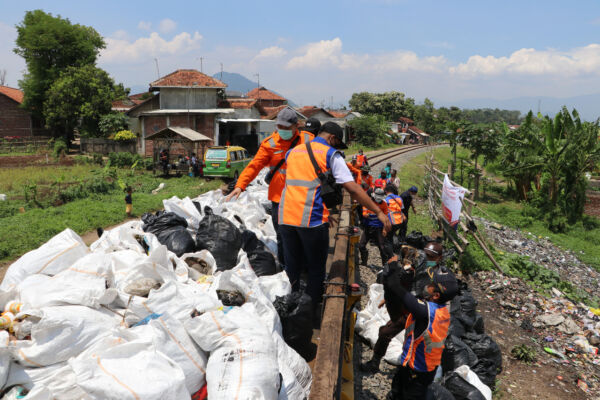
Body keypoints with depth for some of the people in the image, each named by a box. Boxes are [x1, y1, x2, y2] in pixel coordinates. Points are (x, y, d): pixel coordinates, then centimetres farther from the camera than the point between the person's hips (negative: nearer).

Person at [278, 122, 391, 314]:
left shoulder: (292, 152, 19)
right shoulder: (330, 154, 0)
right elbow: (352, 188, -9)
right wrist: (379, 212, -7)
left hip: (285, 217, 5)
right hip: (312, 219, -5)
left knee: (292, 269, 16)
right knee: (316, 271, 10)